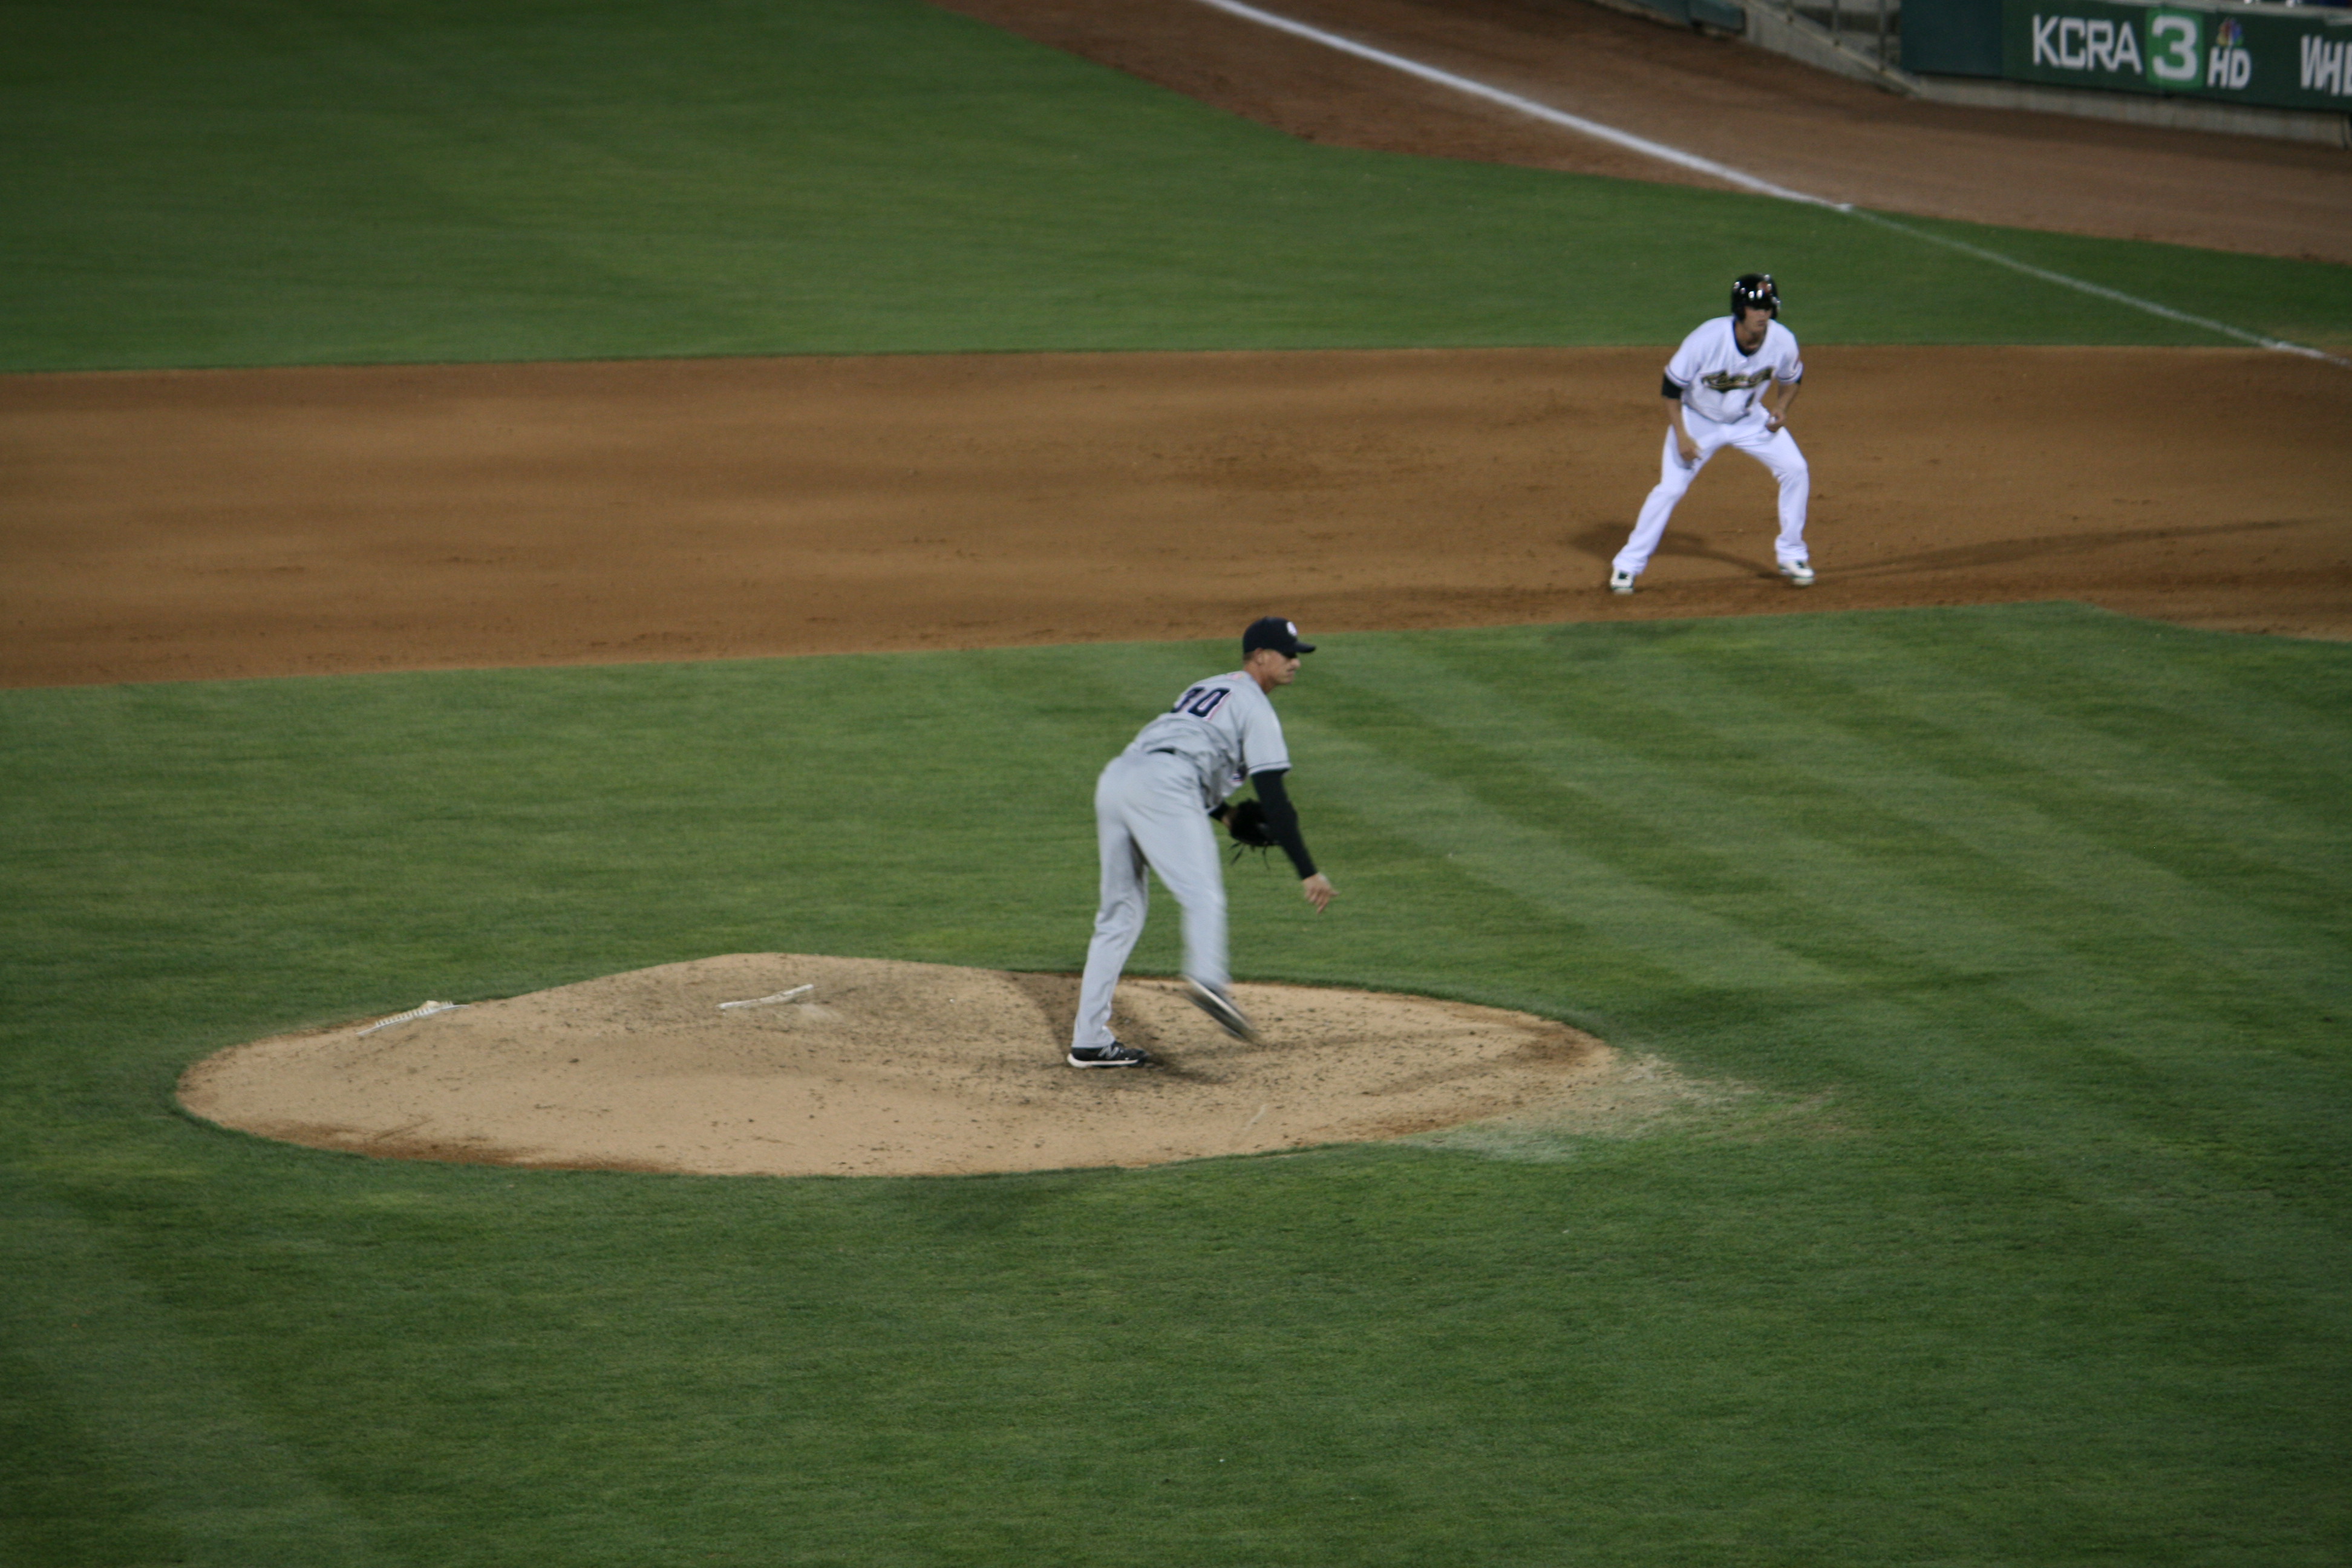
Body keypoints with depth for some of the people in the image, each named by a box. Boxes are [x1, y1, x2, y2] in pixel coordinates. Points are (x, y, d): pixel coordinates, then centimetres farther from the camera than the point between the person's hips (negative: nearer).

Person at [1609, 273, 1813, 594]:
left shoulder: (1782, 341, -21)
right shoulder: (1707, 340, -32)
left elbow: (1791, 378, 2)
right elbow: (1672, 386, -19)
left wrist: (1781, 408, -17)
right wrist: (1681, 436, -22)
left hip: (1750, 419, 3)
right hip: (1699, 420, -3)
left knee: (1796, 471, -8)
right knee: (1670, 489, -11)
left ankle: (1791, 554, 10)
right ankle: (1628, 564, 3)